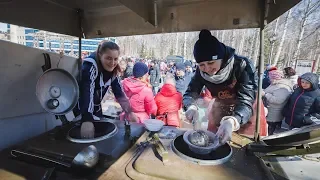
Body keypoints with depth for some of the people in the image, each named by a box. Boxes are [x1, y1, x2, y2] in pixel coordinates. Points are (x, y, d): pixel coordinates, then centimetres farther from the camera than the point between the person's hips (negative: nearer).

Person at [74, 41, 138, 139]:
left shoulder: (112, 69, -7)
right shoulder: (90, 66, -28)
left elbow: (119, 92, -6)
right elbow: (88, 92, -42)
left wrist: (130, 112, -12)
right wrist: (87, 120, -53)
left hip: (96, 108, 6)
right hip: (79, 110, -6)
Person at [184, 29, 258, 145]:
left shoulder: (242, 66, -30)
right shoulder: (201, 71, -19)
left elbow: (246, 103, -35)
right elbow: (190, 93, -17)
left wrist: (231, 121, -55)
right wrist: (191, 107, -40)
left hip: (247, 110, -2)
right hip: (220, 107, 3)